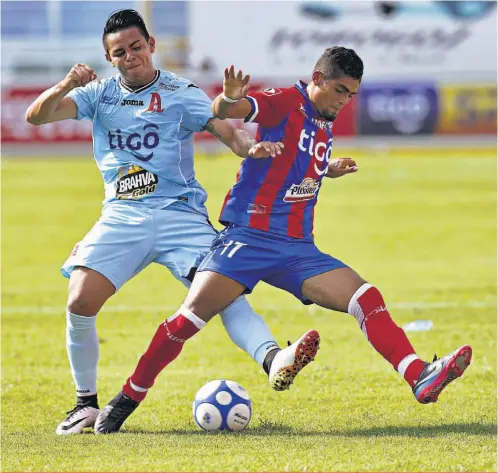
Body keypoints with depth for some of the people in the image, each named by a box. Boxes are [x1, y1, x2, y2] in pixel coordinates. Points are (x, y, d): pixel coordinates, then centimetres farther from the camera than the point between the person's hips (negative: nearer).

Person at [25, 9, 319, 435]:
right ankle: (86, 404, 3)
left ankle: (273, 359, -42)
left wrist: (251, 147, -32)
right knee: (80, 302, -14)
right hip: (122, 216, 2)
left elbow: (225, 130, -9)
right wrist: (65, 87, -21)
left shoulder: (182, 93, 4)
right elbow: (36, 115, 0)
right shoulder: (100, 94, 10)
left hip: (180, 213, -2)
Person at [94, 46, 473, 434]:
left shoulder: (325, 124, 16)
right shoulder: (286, 102, -6)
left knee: (367, 300, -10)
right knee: (192, 315, -16)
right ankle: (128, 398, -4)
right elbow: (225, 112, -24)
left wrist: (328, 169, 17)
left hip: (297, 248, 7)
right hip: (249, 236, -7)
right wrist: (229, 99, -47)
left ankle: (420, 378, -20)